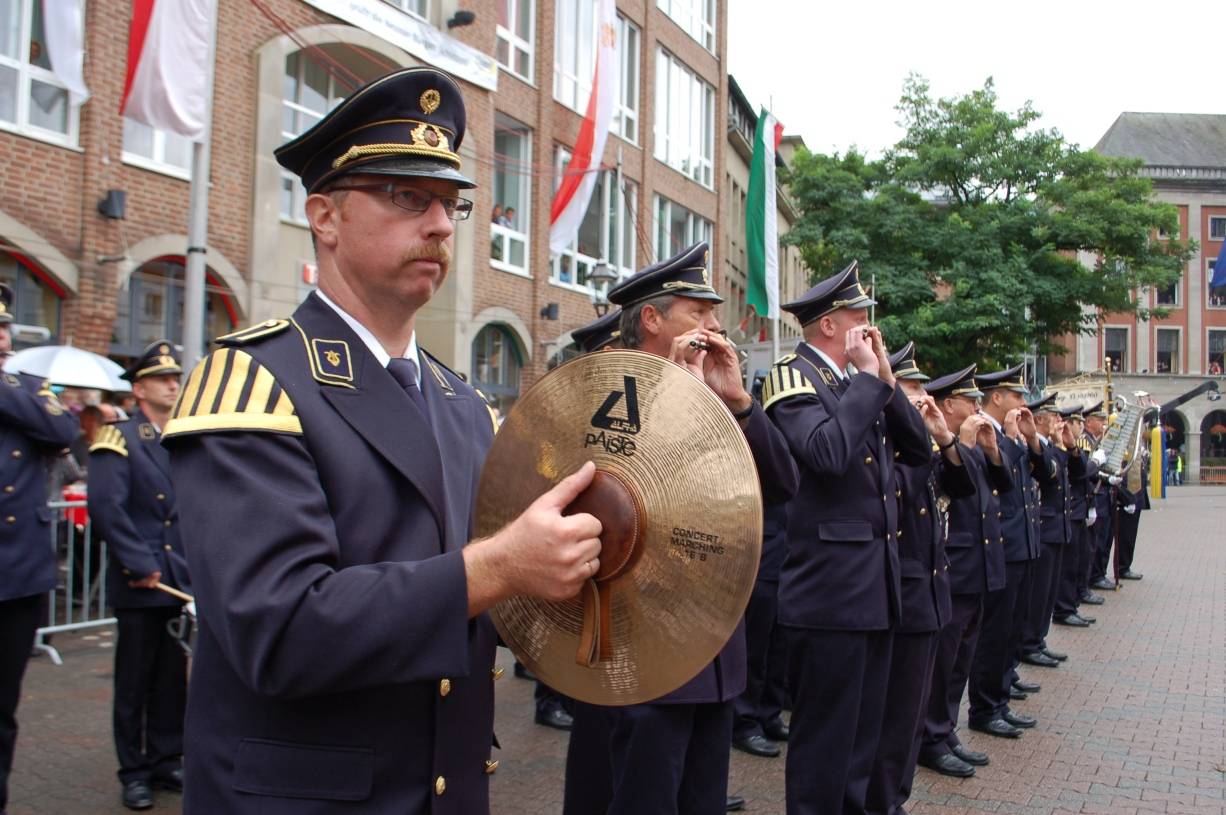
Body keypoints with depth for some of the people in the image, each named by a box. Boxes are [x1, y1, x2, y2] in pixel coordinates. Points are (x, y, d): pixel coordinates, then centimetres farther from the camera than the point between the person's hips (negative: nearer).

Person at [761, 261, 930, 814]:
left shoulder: (860, 382, 16)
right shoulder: (793, 376, -10)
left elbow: (919, 449, 11)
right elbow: (828, 454, -27)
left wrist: (886, 379, 1)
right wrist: (868, 376, -16)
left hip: (876, 582, 9)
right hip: (830, 586, -8)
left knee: (863, 733, 17)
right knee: (823, 738, 1)